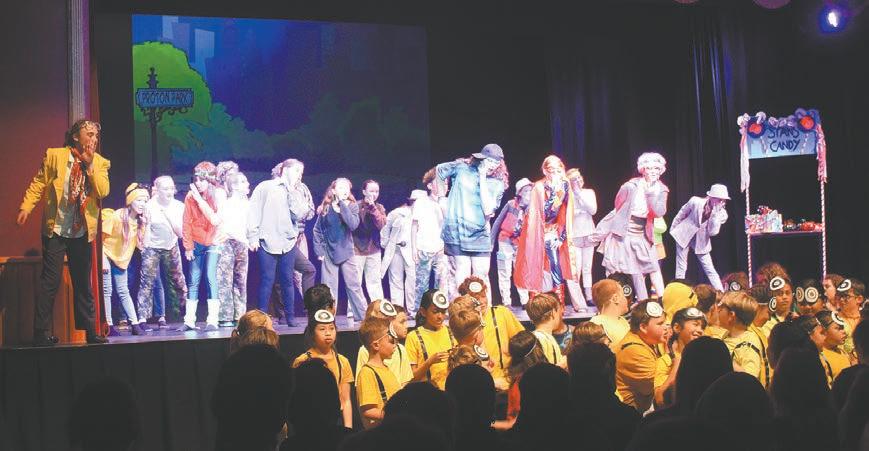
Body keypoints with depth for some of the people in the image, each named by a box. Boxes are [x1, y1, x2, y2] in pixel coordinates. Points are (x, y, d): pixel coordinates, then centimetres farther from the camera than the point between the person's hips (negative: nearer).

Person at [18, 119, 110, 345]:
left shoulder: (100, 163, 3)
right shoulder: (54, 155, -2)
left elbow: (103, 191, -10)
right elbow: (38, 184, -3)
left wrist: (90, 165, -16)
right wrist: (26, 207, -14)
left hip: (82, 231, 3)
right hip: (56, 229, -3)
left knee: (83, 282, 9)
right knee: (51, 280, -7)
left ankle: (89, 330, 16)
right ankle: (41, 333, -2)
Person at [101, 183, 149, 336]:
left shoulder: (140, 221, -3)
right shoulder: (117, 216, -21)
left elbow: (140, 243, 1)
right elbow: (101, 237, -16)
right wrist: (102, 260, -19)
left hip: (121, 258, 5)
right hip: (107, 255, -5)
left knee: (123, 291, 6)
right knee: (106, 291, -5)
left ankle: (135, 324, 1)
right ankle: (108, 326, -3)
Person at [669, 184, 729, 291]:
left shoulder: (721, 214, -14)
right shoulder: (696, 202, -18)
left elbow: (712, 232, -21)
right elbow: (681, 214, -2)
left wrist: (715, 214, -29)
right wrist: (672, 228, 8)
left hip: (701, 241, 1)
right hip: (684, 235, -1)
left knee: (709, 269, -1)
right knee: (681, 268, 1)